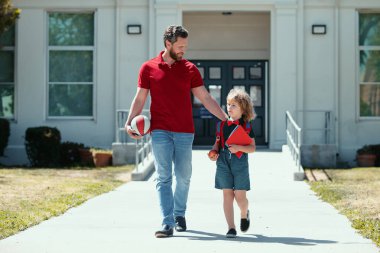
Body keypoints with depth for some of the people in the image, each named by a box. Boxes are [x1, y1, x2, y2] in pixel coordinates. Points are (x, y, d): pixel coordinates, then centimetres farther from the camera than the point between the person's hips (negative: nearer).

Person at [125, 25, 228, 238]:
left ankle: (180, 214, 27)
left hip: (185, 132, 2)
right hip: (160, 131, -1)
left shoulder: (190, 69, 7)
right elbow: (139, 99, 7)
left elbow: (206, 98, 7)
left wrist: (226, 118, 0)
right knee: (164, 178, -5)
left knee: (184, 177, 6)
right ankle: (167, 223, -8)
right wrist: (129, 122, -6)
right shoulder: (149, 68, 4)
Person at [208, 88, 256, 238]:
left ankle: (244, 214, 31)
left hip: (240, 163, -2)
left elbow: (252, 148, -2)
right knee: (227, 194, -1)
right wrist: (214, 152, -2)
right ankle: (231, 227, 3)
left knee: (240, 196, -3)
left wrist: (238, 148, -17)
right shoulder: (222, 124, 7)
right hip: (223, 162, 2)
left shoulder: (246, 126, -1)